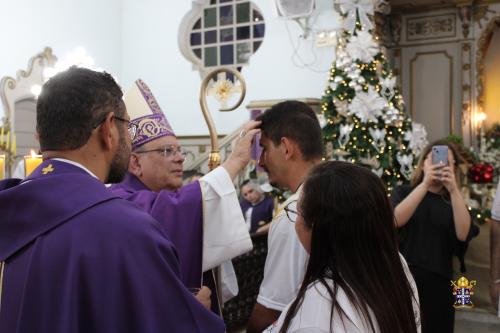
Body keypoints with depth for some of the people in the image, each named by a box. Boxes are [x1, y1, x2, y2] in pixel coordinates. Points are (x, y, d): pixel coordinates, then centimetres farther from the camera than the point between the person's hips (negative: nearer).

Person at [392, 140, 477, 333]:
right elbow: (396, 220, -17)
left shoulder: (453, 201, 7)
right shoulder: (404, 192, 3)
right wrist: (425, 184, -23)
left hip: (439, 280, 2)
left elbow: (463, 234, -10)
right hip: (404, 276, -2)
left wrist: (454, 190, -19)